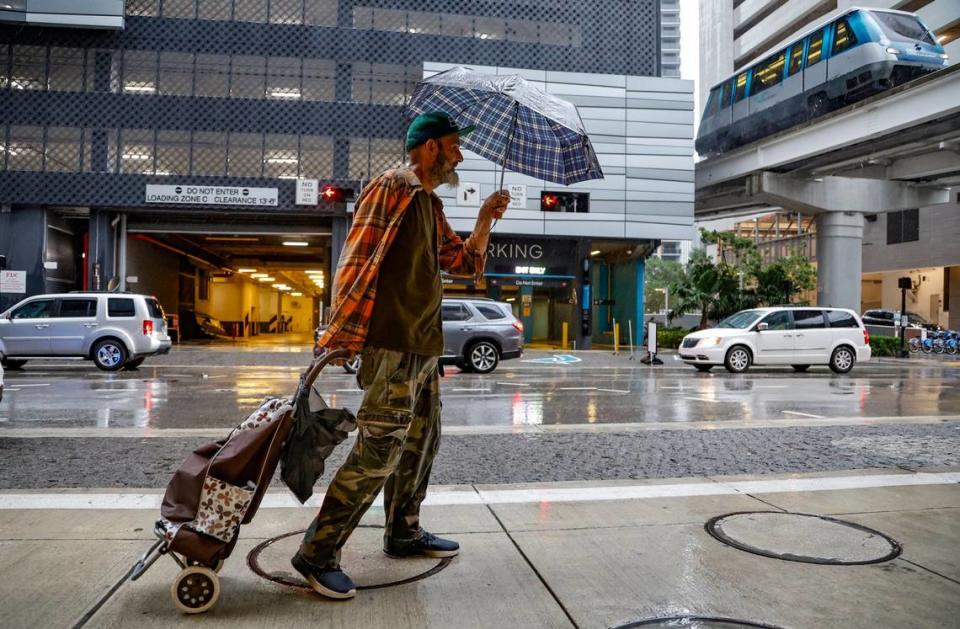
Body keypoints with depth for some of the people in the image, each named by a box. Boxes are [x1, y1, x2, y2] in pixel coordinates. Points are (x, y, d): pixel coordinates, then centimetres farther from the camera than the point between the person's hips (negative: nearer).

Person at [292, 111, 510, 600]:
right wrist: (338, 335, -20)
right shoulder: (391, 188, -8)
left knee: (420, 444, 17)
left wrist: (486, 218, 9)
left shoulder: (431, 205, 19)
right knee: (379, 451, -11)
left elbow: (466, 261, 24)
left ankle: (403, 534, 33)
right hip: (392, 344, -10)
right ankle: (317, 553, 0)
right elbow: (356, 258, -16)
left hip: (425, 346, 10)